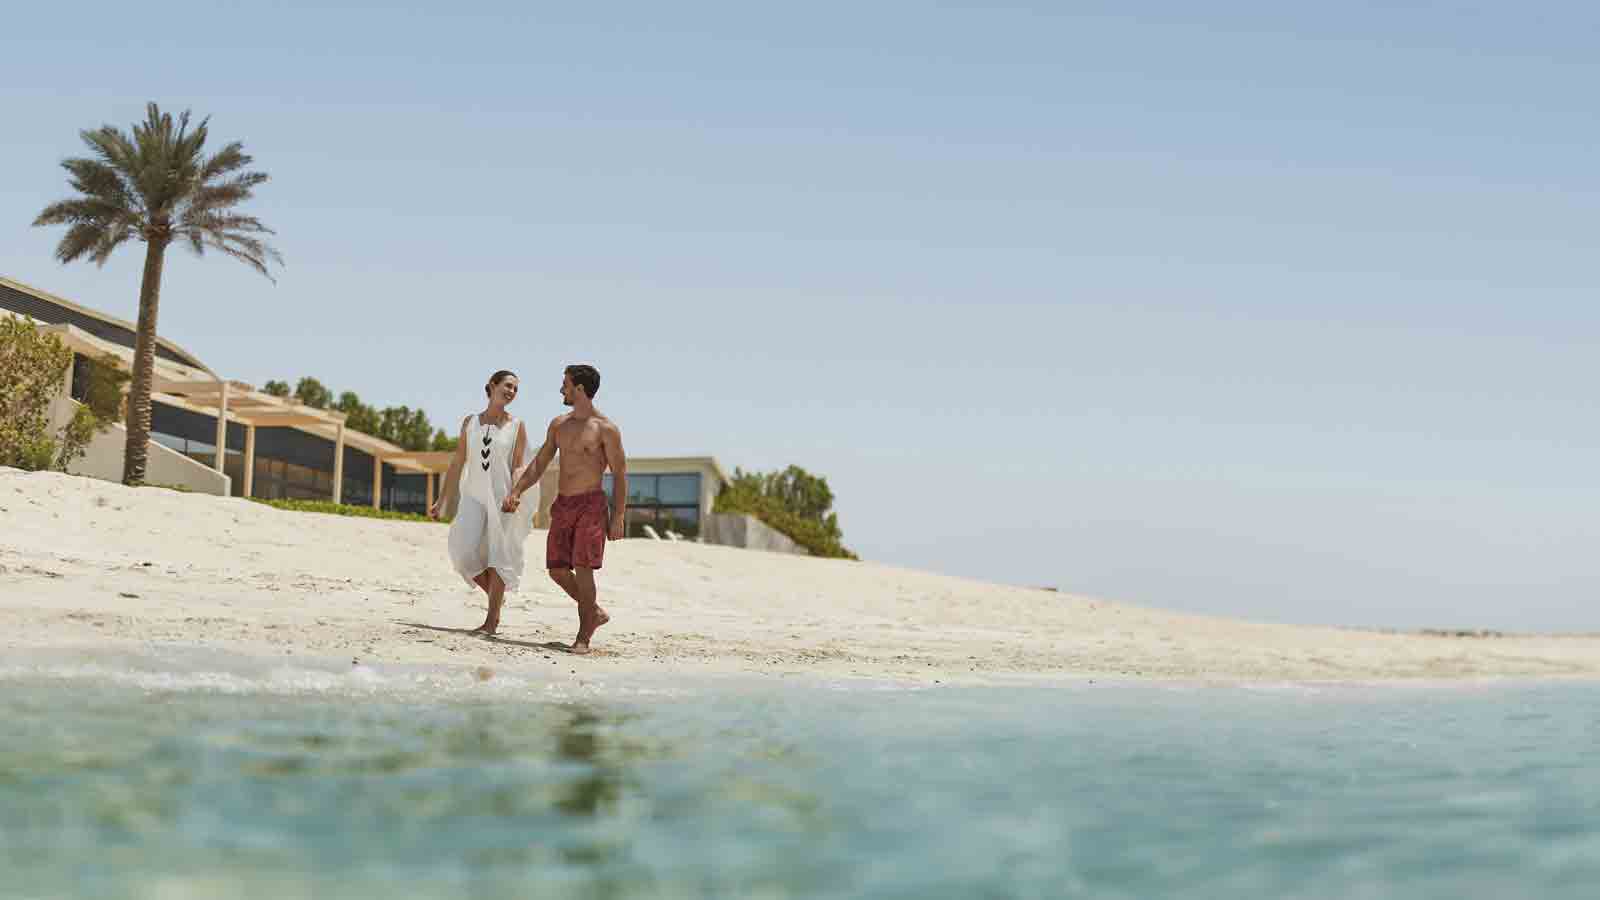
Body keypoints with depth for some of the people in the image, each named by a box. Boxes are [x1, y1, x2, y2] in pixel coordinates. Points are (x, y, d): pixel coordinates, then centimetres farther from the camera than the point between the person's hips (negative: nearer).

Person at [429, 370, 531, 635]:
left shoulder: (516, 426, 2)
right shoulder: (470, 422, 9)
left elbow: (517, 468, 1)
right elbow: (457, 463, 12)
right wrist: (442, 501, 11)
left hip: (502, 497, -2)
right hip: (474, 496, 2)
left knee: (498, 558, -2)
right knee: (464, 553, -11)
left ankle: (491, 621, 6)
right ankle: (496, 594, 15)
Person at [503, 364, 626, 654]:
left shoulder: (606, 429, -7)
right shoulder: (558, 424, 12)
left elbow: (619, 474, -6)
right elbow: (540, 463, 17)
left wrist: (618, 516, -12)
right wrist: (516, 491, 5)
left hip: (590, 505, -7)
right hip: (562, 505, 7)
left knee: (582, 569, -11)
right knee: (557, 570, 5)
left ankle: (583, 638, -5)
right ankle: (596, 613, 24)